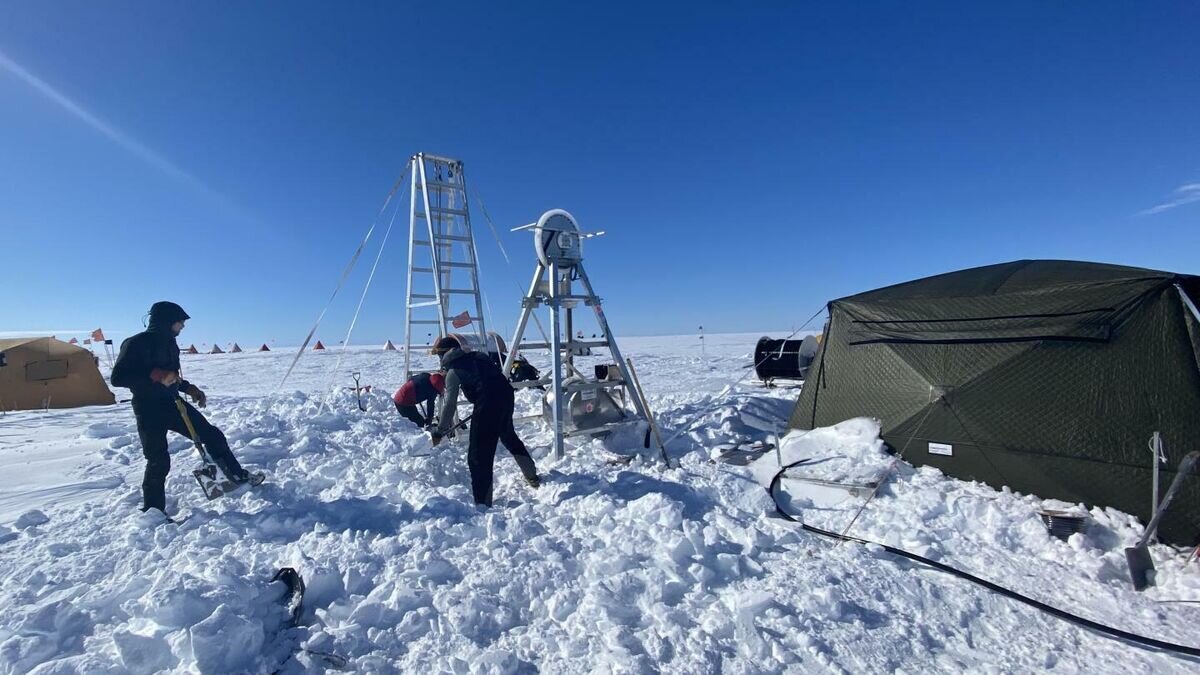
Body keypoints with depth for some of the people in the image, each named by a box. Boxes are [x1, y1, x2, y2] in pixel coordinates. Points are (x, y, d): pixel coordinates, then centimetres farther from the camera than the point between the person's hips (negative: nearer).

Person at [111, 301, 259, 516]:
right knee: (159, 461, -4)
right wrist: (154, 375, -30)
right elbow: (118, 378, -21)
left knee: (212, 435, 5)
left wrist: (189, 388, 12)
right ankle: (152, 511, 12)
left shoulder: (169, 343, 11)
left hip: (172, 403, 8)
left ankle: (238, 476, 15)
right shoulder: (137, 343, -14)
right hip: (149, 409, -7)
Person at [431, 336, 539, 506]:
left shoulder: (453, 371, 2)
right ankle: (532, 476, 45)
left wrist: (439, 432, 7)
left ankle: (482, 502, -1)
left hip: (487, 403, -8)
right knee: (508, 435, 30)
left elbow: (450, 404, -2)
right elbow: (497, 371, 21)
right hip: (506, 393, 8)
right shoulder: (476, 356, 19)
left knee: (478, 455, 0)